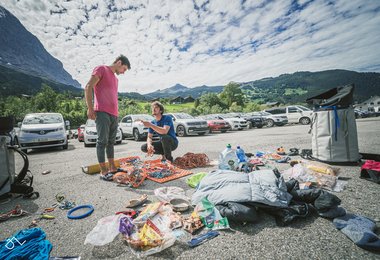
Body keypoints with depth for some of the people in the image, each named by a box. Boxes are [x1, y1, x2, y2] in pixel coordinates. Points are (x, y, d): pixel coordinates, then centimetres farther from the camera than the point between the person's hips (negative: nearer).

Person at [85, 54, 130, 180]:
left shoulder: (115, 78, 25)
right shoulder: (101, 69, 2)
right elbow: (88, 87, -7)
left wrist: (116, 112, 17)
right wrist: (90, 108, -14)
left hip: (114, 114, 8)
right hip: (102, 112, -8)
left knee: (111, 142, 10)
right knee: (102, 141, -7)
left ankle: (112, 167, 17)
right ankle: (103, 171, -2)